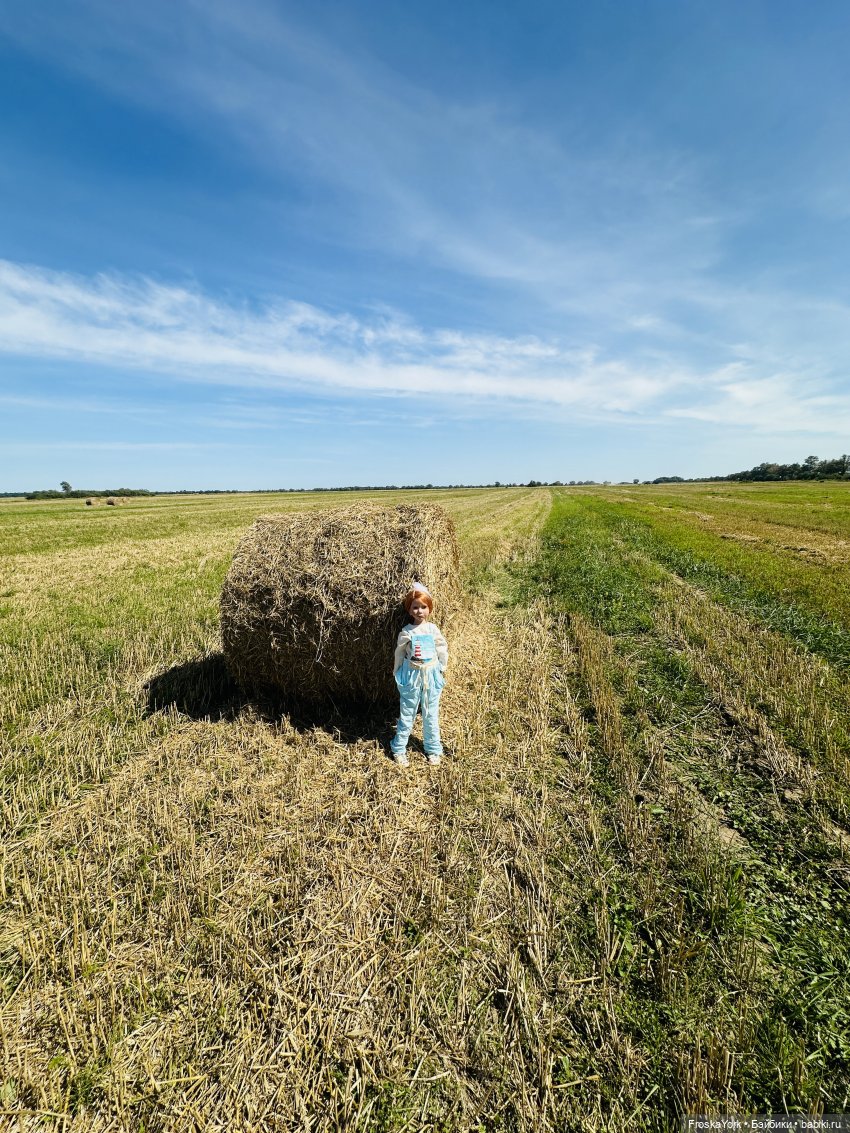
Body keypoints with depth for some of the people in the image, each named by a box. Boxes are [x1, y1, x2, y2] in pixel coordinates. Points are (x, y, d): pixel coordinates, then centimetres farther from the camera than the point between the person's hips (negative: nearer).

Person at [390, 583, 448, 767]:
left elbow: (442, 651, 5)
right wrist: (398, 675, 6)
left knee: (431, 714, 13)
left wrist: (441, 670, 8)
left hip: (431, 675, 1)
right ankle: (399, 749, 24)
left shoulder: (433, 629, -3)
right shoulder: (406, 632, -7)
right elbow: (399, 654, 2)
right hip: (411, 676, -1)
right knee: (407, 714, 8)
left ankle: (433, 749, 29)